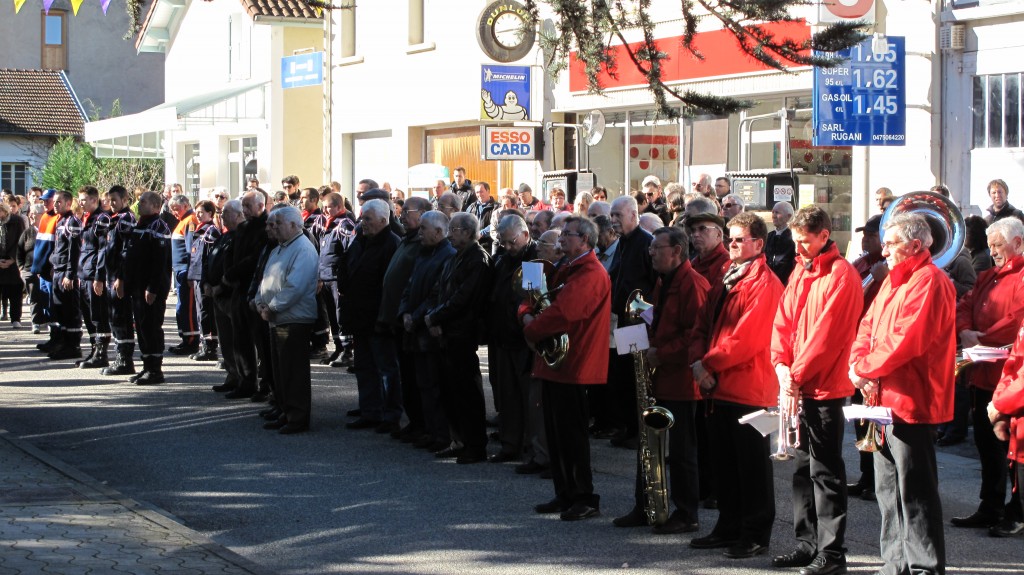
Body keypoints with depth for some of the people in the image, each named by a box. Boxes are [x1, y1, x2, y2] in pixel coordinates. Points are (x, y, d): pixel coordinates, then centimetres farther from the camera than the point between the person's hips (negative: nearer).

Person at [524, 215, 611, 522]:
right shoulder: (569, 270, 19)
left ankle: (586, 499, 2)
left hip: (572, 367, -10)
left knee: (572, 433, -5)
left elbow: (561, 314, -25)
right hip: (555, 364, 10)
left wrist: (532, 328, -9)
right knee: (556, 433, 13)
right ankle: (565, 495, 21)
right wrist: (529, 314, 0)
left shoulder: (591, 275, -16)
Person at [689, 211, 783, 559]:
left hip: (748, 388, -9)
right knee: (723, 462, 15)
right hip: (718, 387, 9)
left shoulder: (764, 283, -12)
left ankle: (756, 535, 6)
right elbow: (704, 325, 16)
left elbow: (747, 337, -19)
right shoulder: (725, 280, 17)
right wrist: (698, 361, -2)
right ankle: (729, 528, 25)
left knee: (752, 465, -1)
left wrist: (708, 363, -14)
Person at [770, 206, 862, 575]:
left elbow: (827, 334, -17)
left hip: (826, 388, -8)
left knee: (825, 472, -5)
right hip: (797, 387, 8)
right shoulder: (801, 271, 14)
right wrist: (782, 365, -4)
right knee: (804, 467, 13)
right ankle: (808, 544, 22)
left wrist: (797, 375, -15)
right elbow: (783, 322, 11)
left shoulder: (841, 275, -12)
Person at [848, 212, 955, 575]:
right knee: (888, 489, 15)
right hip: (884, 399, 10)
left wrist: (865, 368, -13)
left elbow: (906, 339, -23)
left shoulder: (929, 282, -14)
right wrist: (858, 363, -5)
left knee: (915, 493, -6)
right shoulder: (893, 280, 17)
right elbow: (868, 326, 14)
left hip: (910, 402, -10)